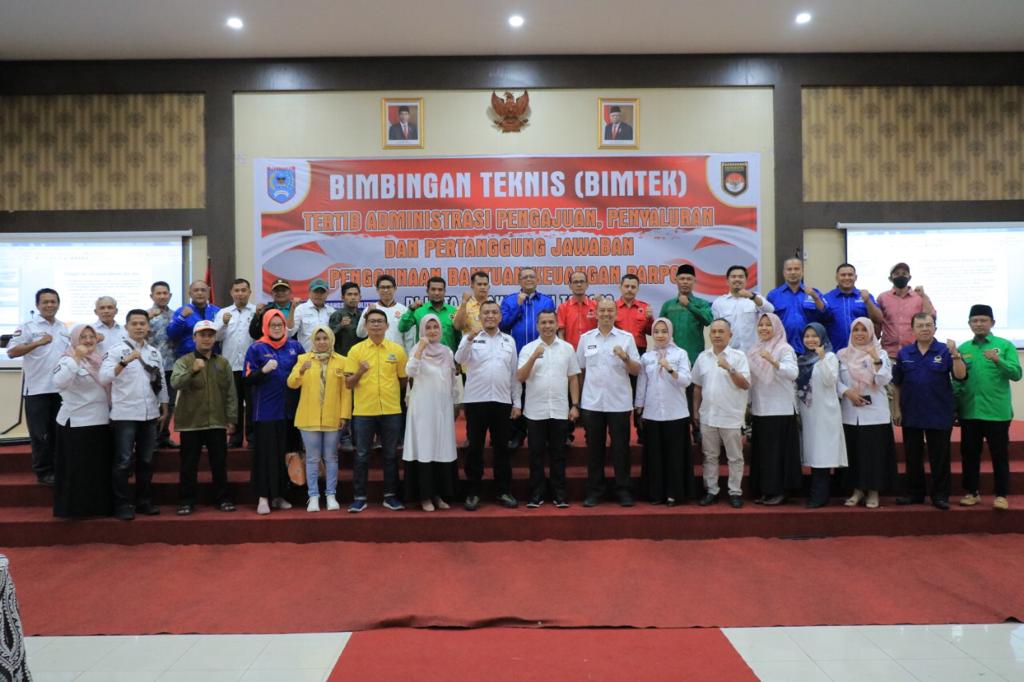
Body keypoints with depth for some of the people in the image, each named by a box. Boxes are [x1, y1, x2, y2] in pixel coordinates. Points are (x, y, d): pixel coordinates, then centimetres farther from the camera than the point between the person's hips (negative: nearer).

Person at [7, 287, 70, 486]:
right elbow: (12, 352, -14)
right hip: (37, 389, -5)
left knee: (59, 433, 11)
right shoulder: (28, 326, -4)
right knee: (40, 434, 1)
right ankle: (43, 472, 10)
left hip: (61, 388, 5)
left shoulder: (65, 328, 13)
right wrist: (38, 343, -24)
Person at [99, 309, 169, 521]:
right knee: (123, 462, 0)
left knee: (146, 460, 11)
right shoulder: (117, 350, -5)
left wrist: (164, 408, 13)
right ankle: (122, 504, 8)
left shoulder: (154, 352, 10)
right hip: (125, 415, -5)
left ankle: (144, 501, 21)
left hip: (150, 415, 5)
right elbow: (104, 377, -19)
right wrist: (125, 361, -30)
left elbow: (161, 382, 15)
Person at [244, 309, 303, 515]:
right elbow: (248, 380, -6)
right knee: (265, 454, -2)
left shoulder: (295, 346, 7)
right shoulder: (256, 349, -1)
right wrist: (264, 370, -22)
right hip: (265, 411, -3)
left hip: (289, 409, 3)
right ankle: (263, 497, 3)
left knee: (286, 453, 8)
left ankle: (279, 495, 18)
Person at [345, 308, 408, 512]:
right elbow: (348, 384, -1)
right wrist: (360, 372, -16)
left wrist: (389, 392, 4)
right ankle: (359, 498, 13)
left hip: (391, 411, 1)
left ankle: (390, 496, 19)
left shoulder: (397, 350, 4)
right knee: (361, 456, 4)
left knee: (391, 455, 9)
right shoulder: (356, 350, 1)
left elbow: (403, 379, 12)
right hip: (363, 411, -1)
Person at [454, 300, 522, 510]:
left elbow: (514, 373, 12)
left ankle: (503, 491, 17)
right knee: (475, 447, 3)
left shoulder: (509, 341, 11)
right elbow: (459, 359, -17)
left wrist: (517, 402, 7)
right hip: (475, 400, -2)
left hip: (502, 401, 2)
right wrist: (469, 339, -35)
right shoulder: (471, 338, 2)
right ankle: (472, 493, 12)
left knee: (501, 447, 8)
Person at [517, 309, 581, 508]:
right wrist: (534, 357, -17)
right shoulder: (528, 349, 2)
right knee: (536, 454, 5)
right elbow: (520, 377, -6)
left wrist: (575, 405, 2)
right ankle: (537, 493, 13)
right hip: (535, 411, 0)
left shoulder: (567, 348, 6)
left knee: (558, 453, 6)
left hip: (560, 410, 1)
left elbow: (573, 379, 8)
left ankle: (559, 493, 15)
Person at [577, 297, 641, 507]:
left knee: (621, 448, 3)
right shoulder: (585, 338, 6)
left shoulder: (627, 337, 3)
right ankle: (594, 491, 16)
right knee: (594, 448, 7)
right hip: (592, 403, 1)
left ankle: (623, 491, 13)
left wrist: (625, 358, -17)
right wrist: (577, 399, 7)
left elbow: (637, 370, 2)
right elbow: (579, 369, 10)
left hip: (619, 403, -1)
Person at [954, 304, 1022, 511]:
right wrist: (955, 407, 6)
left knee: (999, 455, 4)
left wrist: (998, 360, -25)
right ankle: (971, 492, 22)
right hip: (969, 412, 3)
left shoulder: (1005, 345, -2)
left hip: (997, 412, -3)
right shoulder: (963, 348, 7)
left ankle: (1002, 495, 14)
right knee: (969, 454, 10)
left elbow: (1016, 374, -9)